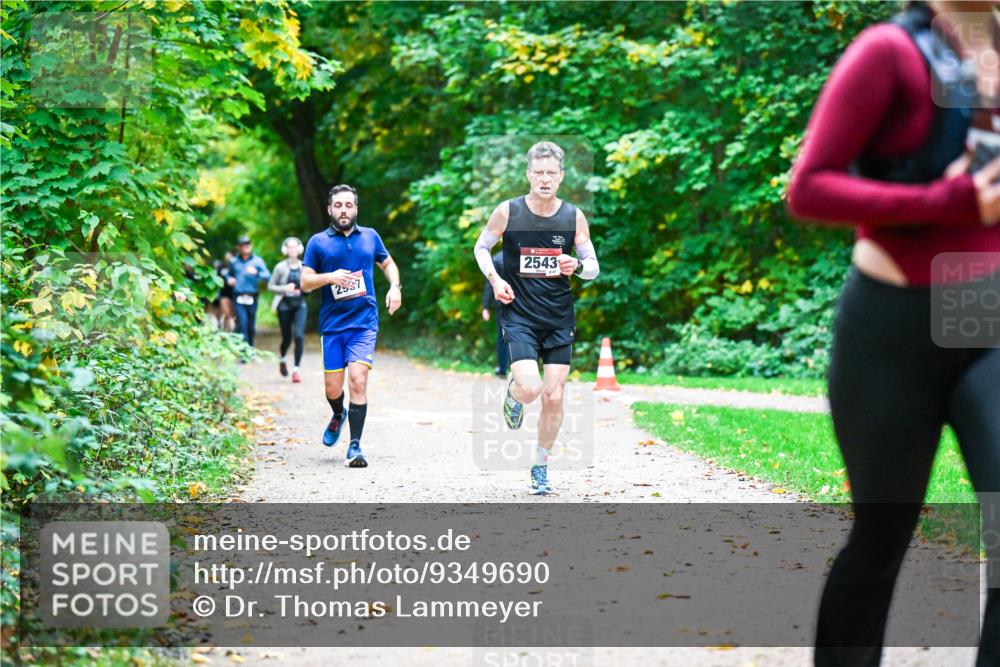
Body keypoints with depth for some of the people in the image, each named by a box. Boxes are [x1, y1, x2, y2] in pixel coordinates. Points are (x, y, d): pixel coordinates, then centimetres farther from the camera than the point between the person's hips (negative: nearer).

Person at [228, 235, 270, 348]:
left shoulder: (257, 261, 5)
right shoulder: (234, 262, 11)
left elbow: (267, 275, -4)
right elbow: (229, 274, 29)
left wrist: (256, 272, -20)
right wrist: (229, 279, 7)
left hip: (252, 298, 0)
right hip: (238, 297, 0)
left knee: (251, 326, 8)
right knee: (242, 324, -13)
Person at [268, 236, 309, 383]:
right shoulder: (280, 267, -3)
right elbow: (270, 286, 1)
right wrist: (284, 288, -15)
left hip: (300, 305, 1)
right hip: (285, 305, -1)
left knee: (299, 335, -14)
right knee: (287, 337, 6)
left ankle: (296, 369, -8)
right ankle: (282, 359, 39)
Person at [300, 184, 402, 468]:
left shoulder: (370, 237, 10)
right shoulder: (318, 242, 5)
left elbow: (388, 263, 25)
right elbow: (305, 281, 2)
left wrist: (395, 287, 5)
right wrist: (330, 277, -17)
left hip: (364, 322, 0)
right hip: (332, 324, 1)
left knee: (358, 380, -15)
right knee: (333, 386, 5)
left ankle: (355, 447, -11)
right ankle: (338, 416, 41)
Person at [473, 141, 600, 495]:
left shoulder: (574, 216, -1)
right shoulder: (508, 212, -6)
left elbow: (594, 267, 5)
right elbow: (481, 247, 9)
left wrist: (578, 267, -18)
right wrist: (495, 279, -9)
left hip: (560, 319, 2)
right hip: (518, 315, -2)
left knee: (553, 396, 2)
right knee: (530, 389, -21)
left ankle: (540, 467, 22)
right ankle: (513, 392, 18)